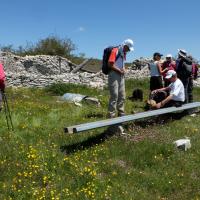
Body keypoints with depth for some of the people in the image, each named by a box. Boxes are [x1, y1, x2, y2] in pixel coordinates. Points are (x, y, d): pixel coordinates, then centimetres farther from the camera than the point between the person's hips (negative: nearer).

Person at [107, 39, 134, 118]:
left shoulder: (124, 53, 15)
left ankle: (121, 113, 20)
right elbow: (110, 64, -17)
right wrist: (119, 71, -12)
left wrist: (123, 69, 5)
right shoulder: (115, 51, -11)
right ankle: (111, 115, -6)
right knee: (114, 95, -11)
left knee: (122, 96, 11)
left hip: (121, 76, 9)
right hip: (114, 75, -9)